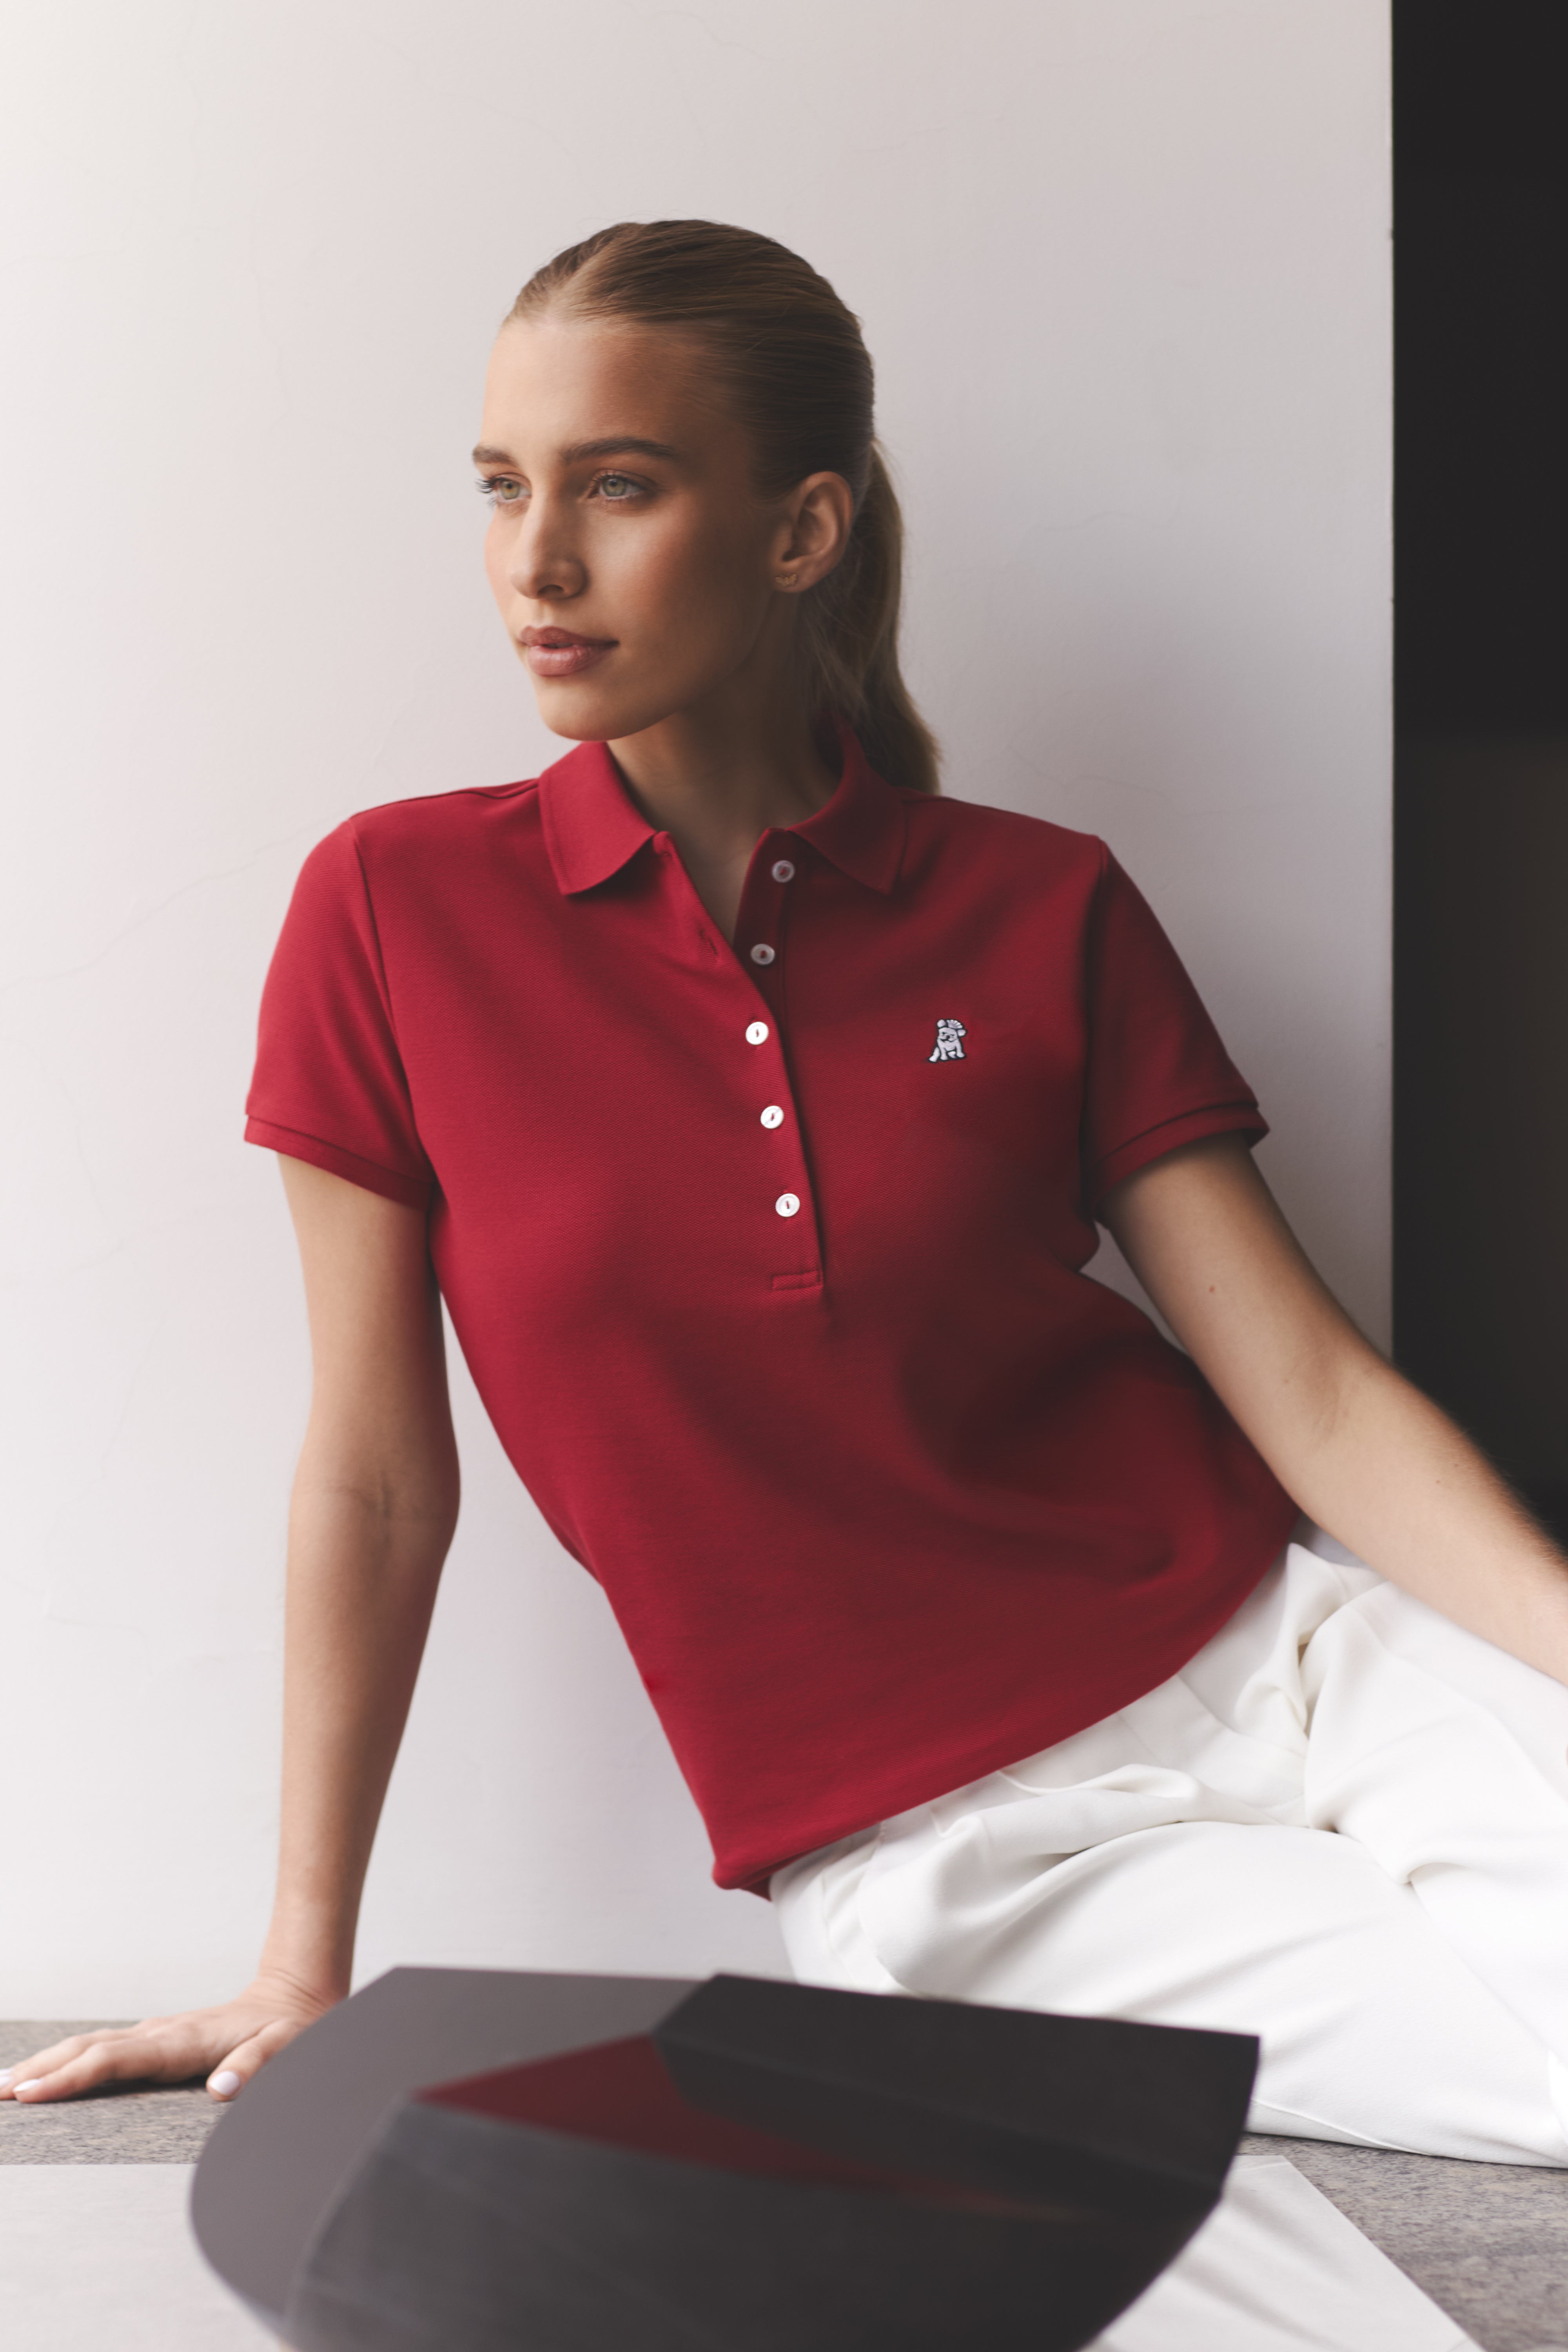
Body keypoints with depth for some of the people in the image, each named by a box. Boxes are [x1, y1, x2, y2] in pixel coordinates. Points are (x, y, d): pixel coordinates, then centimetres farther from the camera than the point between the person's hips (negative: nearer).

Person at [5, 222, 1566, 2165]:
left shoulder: (1046, 913, 1)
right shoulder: (394, 913, -3)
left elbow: (1321, 1400, -2)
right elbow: (377, 1478, 1)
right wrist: (303, 1970, 3)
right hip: (940, 1858, -2)